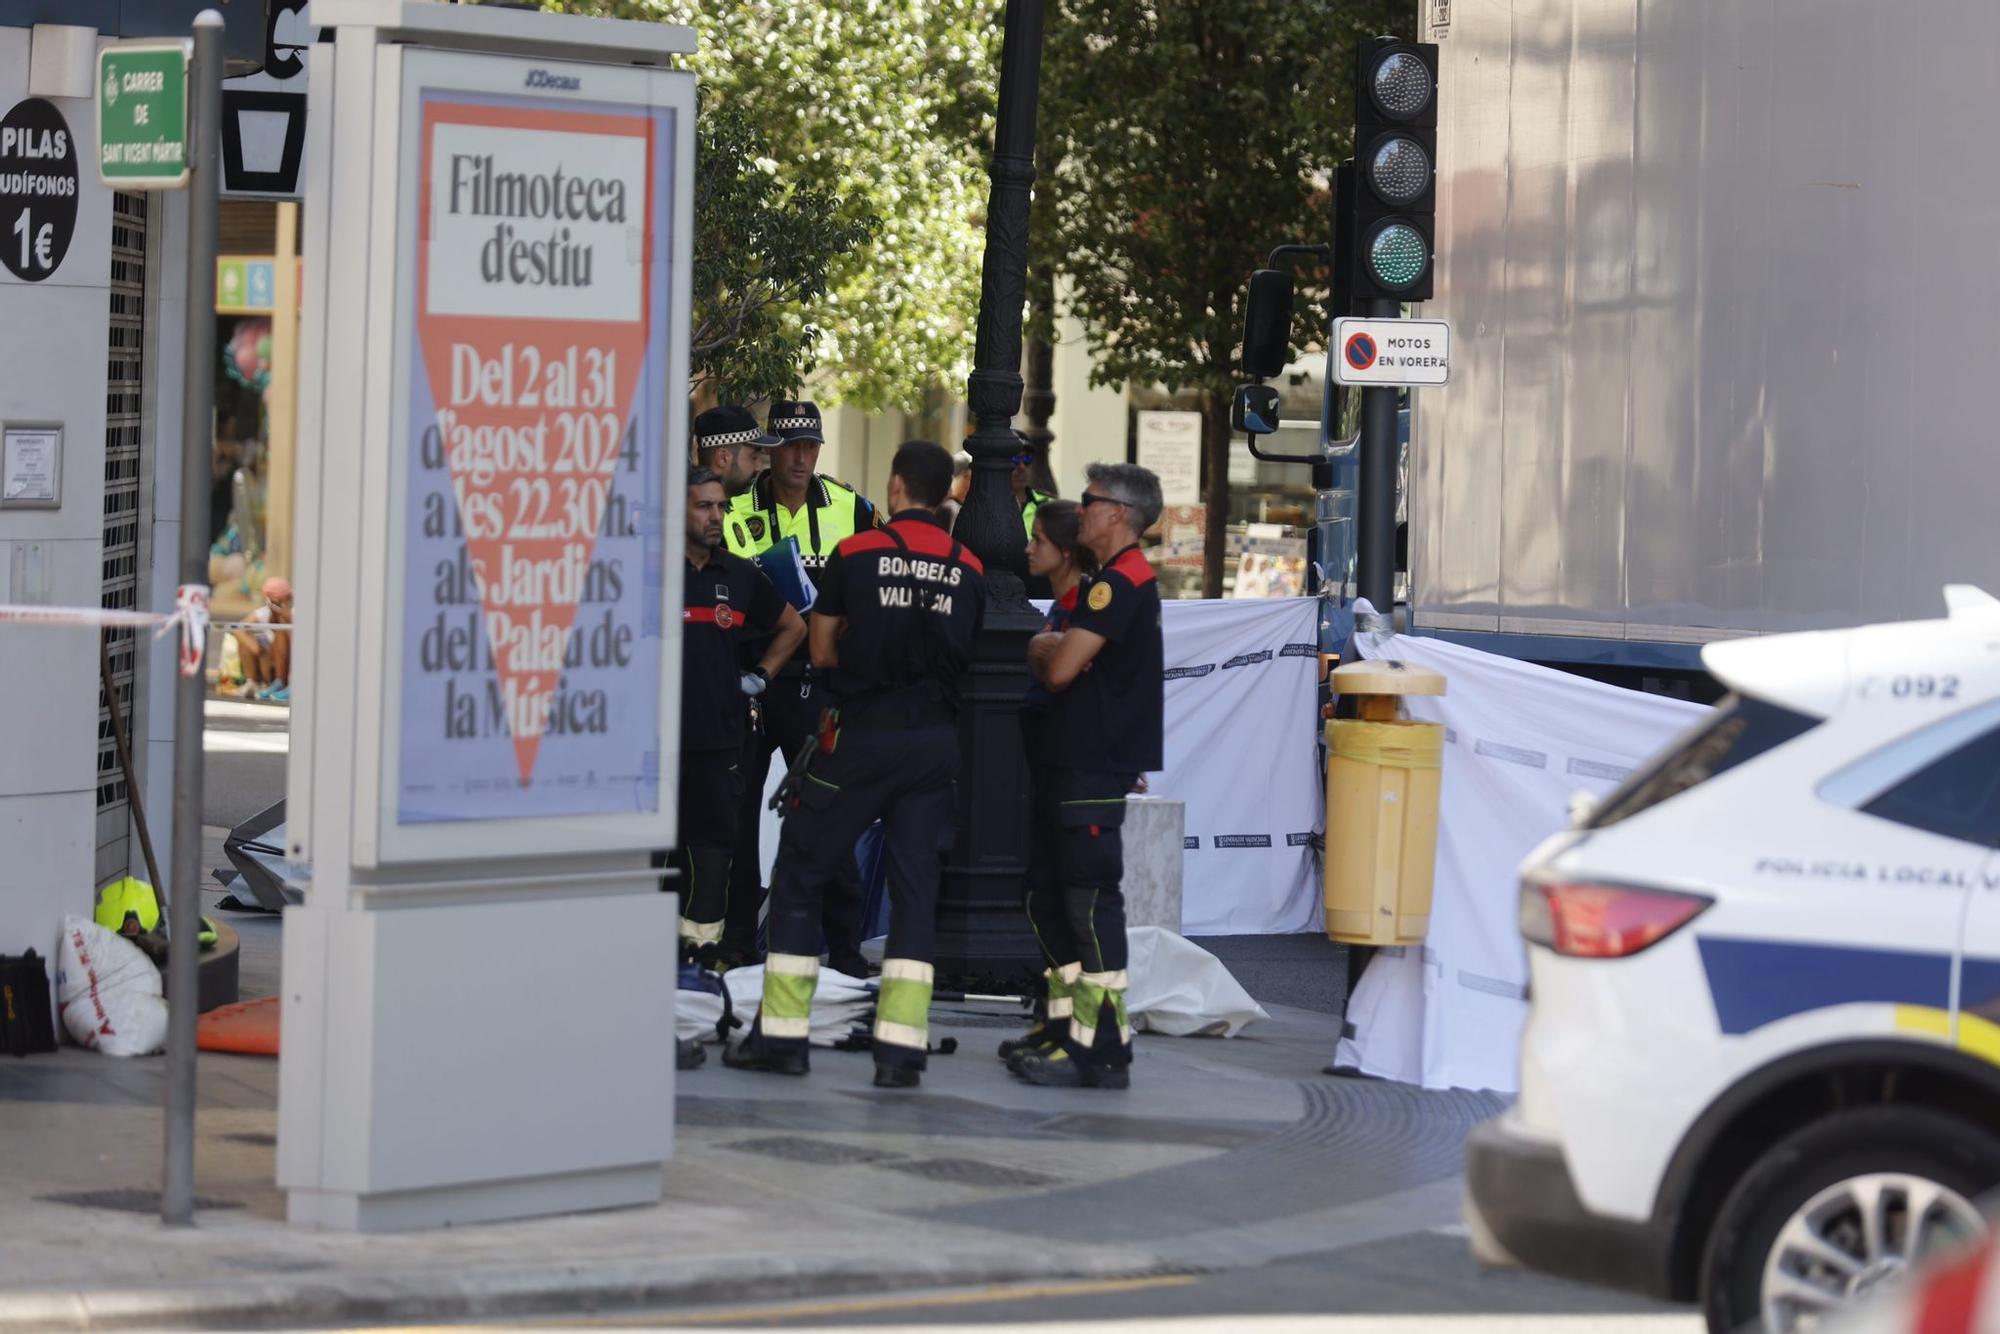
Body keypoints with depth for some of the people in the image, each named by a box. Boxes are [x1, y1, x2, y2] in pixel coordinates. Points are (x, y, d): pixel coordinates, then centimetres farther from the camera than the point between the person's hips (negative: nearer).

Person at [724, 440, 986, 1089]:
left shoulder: (856, 554, -4)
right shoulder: (969, 570, 4)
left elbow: (823, 652, 0)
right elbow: (966, 657, 9)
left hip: (863, 737, -3)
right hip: (935, 739, 3)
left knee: (800, 874, 8)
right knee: (916, 888, 5)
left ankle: (782, 1034, 7)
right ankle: (901, 1048, -2)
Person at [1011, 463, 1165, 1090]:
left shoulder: (1121, 583, -14)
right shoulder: (1116, 580, 21)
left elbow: (1060, 669, -19)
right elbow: (1056, 669, 24)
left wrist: (1044, 652, 1)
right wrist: (1051, 651, 4)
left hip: (1096, 771, -11)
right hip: (1074, 761, 11)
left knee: (1091, 902, -10)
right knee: (1054, 898, 15)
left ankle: (1101, 1052, -10)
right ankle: (1070, 1031, 22)